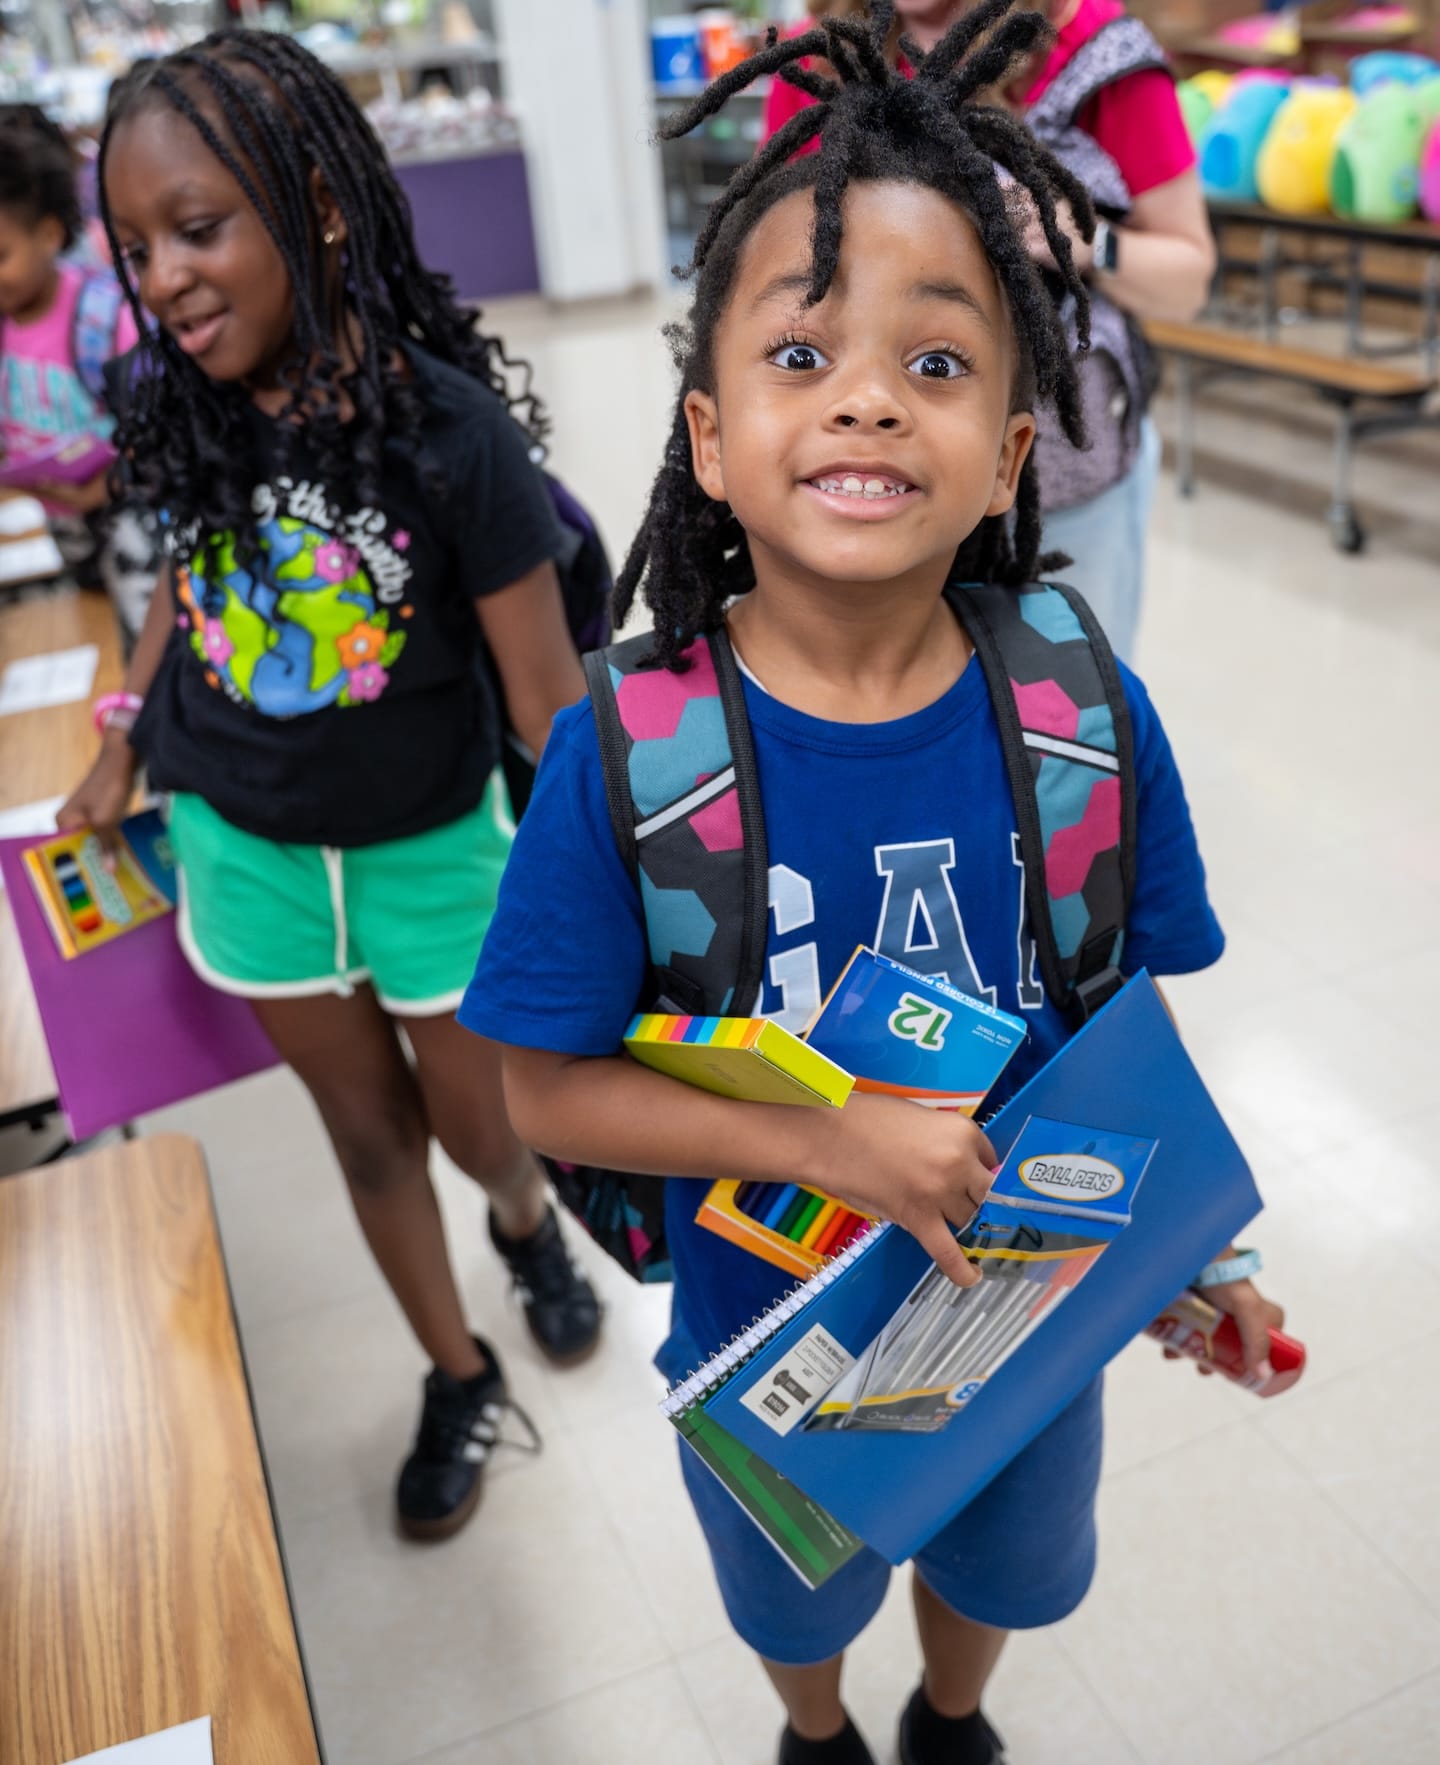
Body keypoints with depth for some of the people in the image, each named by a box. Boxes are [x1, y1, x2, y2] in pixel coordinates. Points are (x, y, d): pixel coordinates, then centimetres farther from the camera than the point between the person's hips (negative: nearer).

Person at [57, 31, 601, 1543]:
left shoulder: (447, 431, -23)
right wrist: (121, 750, 12)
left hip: (426, 844, -3)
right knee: (365, 1127, 17)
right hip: (243, 842, 4)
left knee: (479, 1119, 15)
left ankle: (526, 1218, 54)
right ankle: (456, 1376, 40)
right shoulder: (182, 413, -10)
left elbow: (545, 691, -20)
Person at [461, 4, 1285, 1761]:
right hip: (770, 1345, -1)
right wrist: (828, 1144, -30)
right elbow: (549, 1089, -19)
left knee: (1001, 1564, 33)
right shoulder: (622, 759, -26)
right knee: (797, 1600, 31)